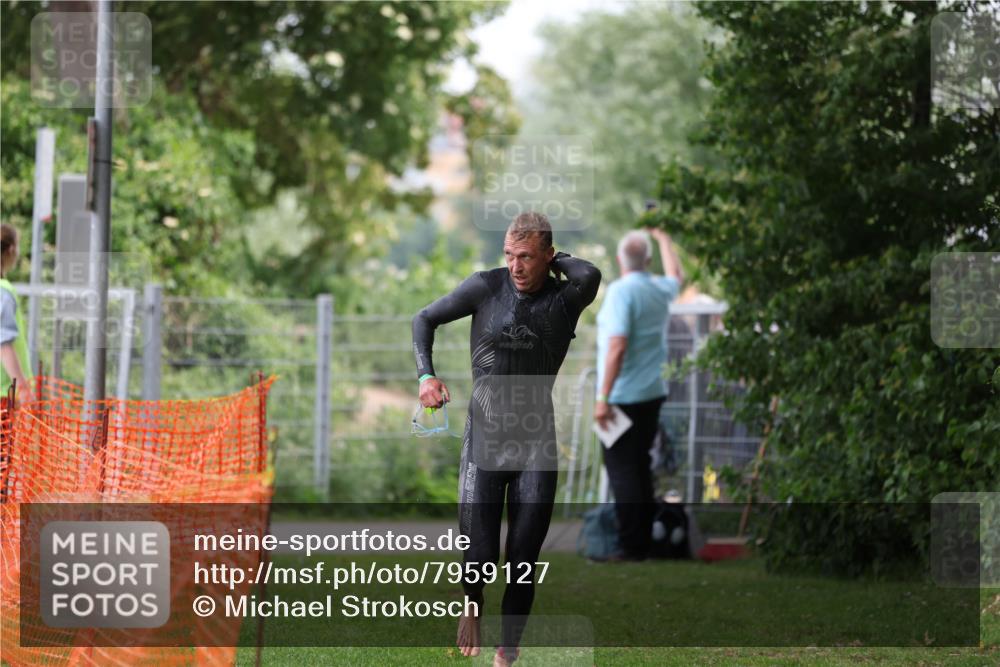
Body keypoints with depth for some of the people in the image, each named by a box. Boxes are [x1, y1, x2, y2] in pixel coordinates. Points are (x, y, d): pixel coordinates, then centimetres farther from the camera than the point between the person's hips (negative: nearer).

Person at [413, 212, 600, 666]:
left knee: (523, 562, 1)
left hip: (535, 444, 0)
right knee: (479, 554, -4)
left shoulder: (564, 299, -6)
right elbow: (425, 319, 7)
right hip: (484, 437, 0)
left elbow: (590, 275, -30)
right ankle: (471, 611, 29)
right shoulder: (486, 287, -3)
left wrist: (555, 260, -10)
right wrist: (426, 376, -6)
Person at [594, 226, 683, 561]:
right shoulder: (660, 290, 9)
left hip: (625, 396, -8)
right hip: (653, 393, 8)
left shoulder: (621, 291, -14)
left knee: (622, 468, -6)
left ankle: (631, 546, -11)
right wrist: (663, 238, 50)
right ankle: (645, 541, 15)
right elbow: (676, 276, 36)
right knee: (640, 467, 15)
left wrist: (603, 398, -20)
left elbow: (617, 347, -21)